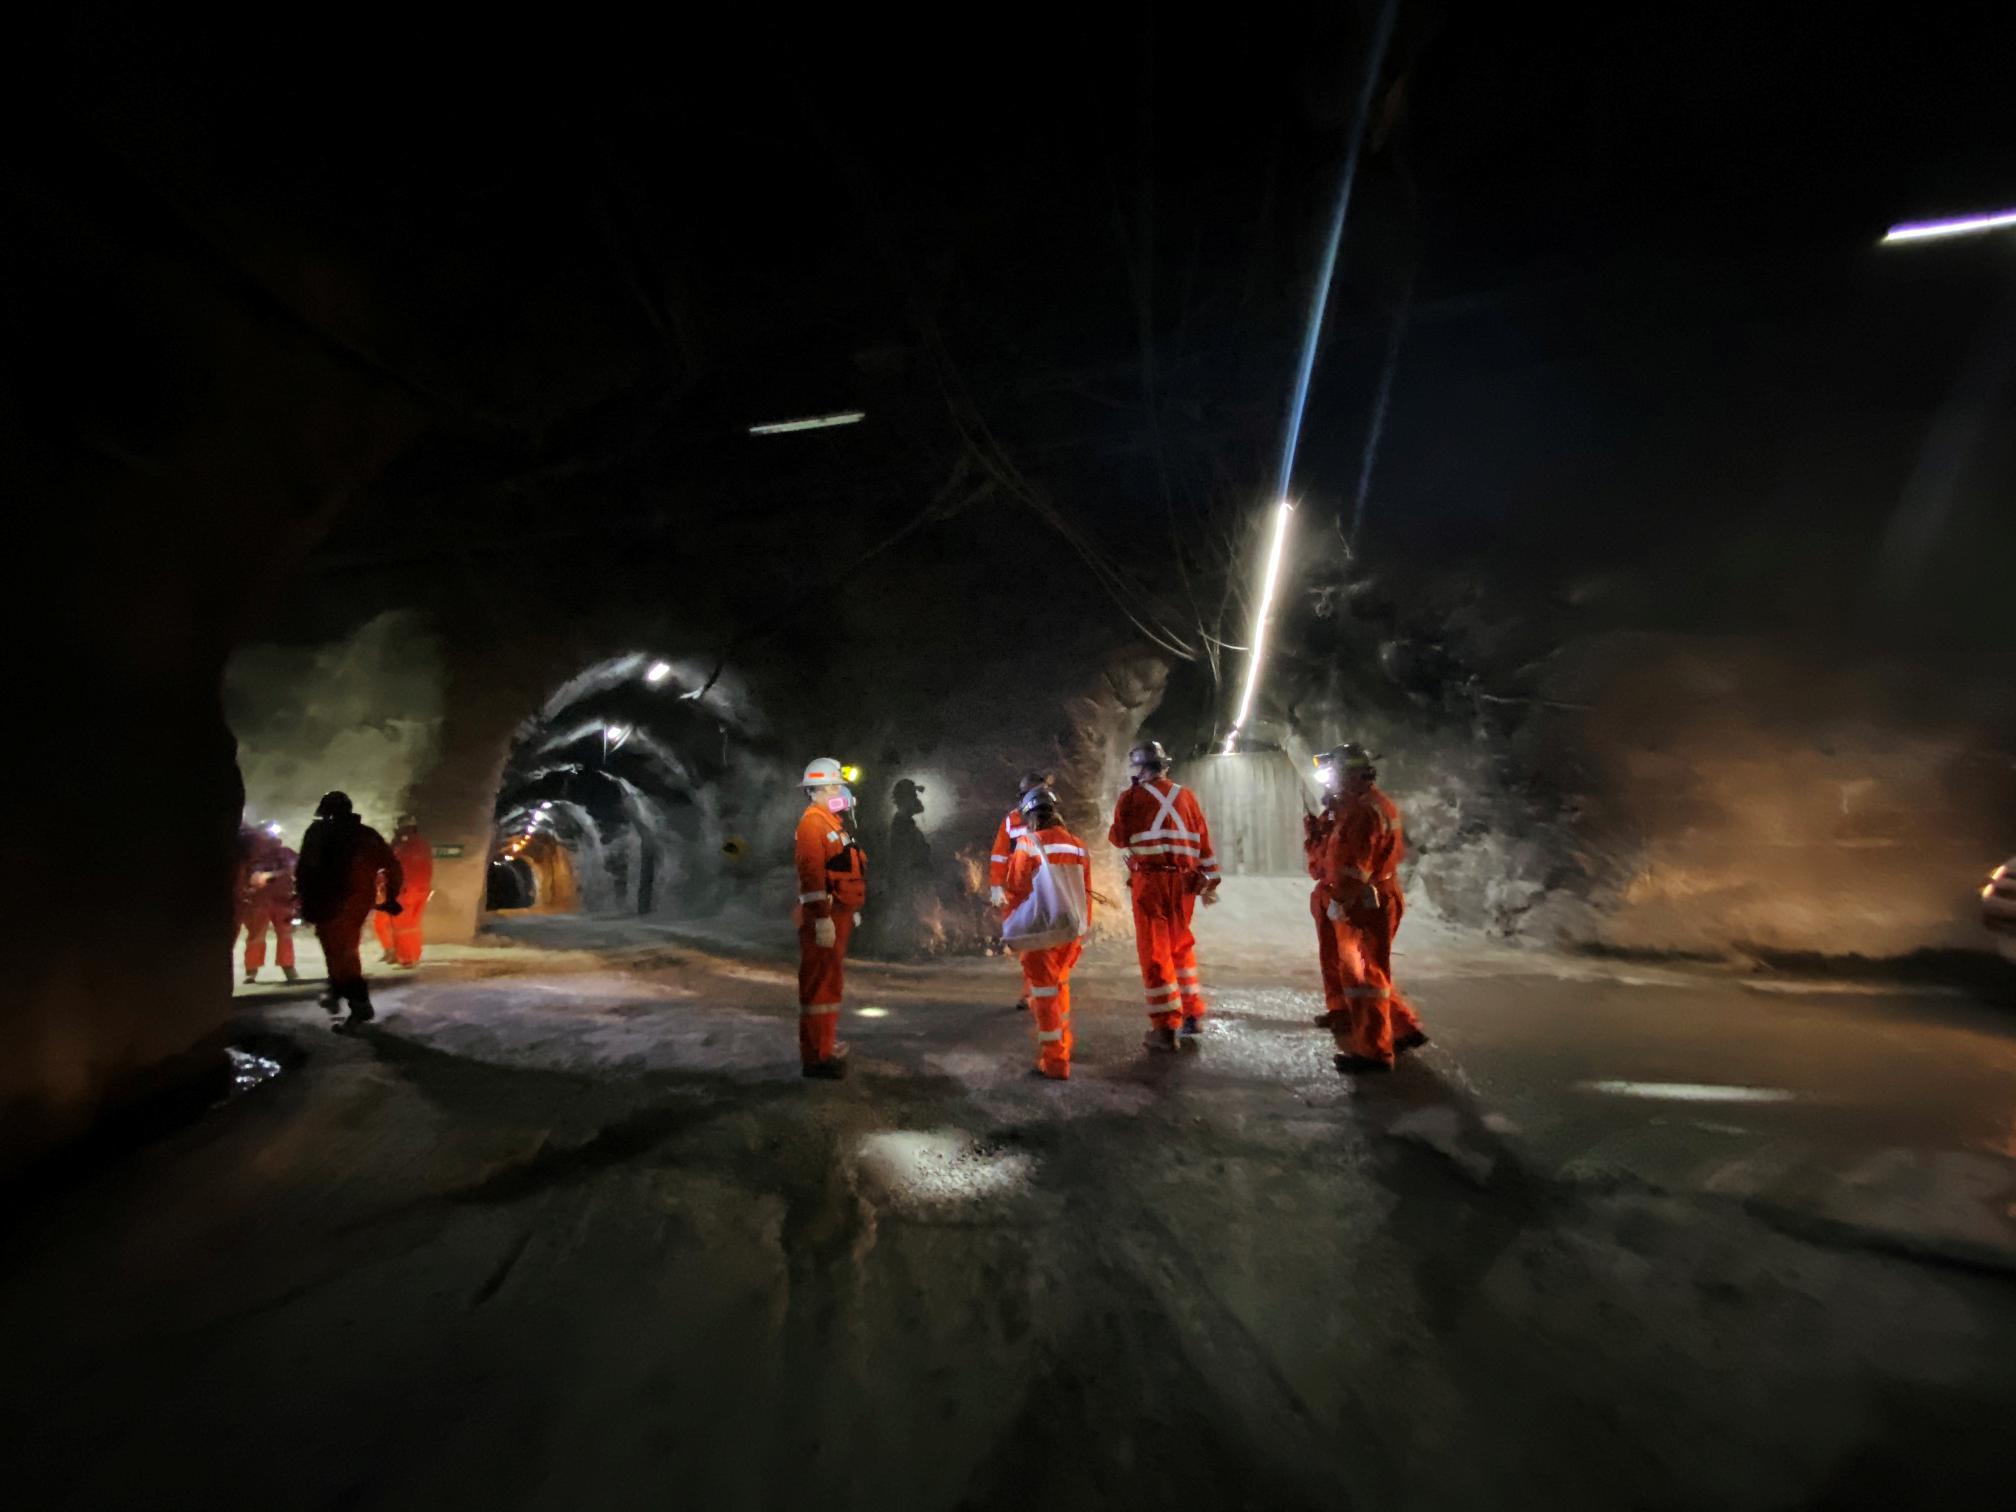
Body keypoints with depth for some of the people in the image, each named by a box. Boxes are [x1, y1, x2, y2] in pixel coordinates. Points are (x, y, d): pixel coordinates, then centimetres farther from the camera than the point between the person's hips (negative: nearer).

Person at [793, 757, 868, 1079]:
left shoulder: (833, 821, 18)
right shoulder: (813, 822, -13)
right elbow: (811, 873, -23)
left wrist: (852, 909, 23)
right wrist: (822, 918, -28)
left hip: (838, 913, 10)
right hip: (823, 916, -10)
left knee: (831, 980, 18)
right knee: (820, 983, -6)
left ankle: (826, 1042, 30)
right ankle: (816, 1056, -1)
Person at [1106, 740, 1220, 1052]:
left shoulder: (1132, 798, -2)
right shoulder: (1186, 796, 9)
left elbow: (1119, 838, 4)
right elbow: (1204, 841, 10)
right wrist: (1210, 882, 15)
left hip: (1149, 878, -4)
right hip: (1183, 880, 4)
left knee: (1154, 950, 1)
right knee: (1182, 946, 20)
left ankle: (1165, 1027, 3)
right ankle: (1193, 1016, 24)